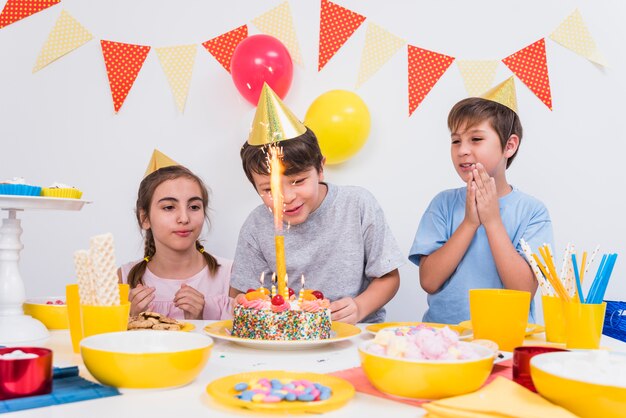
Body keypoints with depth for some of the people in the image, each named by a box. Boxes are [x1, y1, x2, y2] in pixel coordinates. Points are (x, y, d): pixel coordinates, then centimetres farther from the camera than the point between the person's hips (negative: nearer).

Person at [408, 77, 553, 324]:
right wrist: (470, 222, -12)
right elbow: (429, 281, -6)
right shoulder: (444, 203, 2)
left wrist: (492, 221, -12)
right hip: (442, 330, 0)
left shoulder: (532, 211, -1)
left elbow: (525, 290, -10)